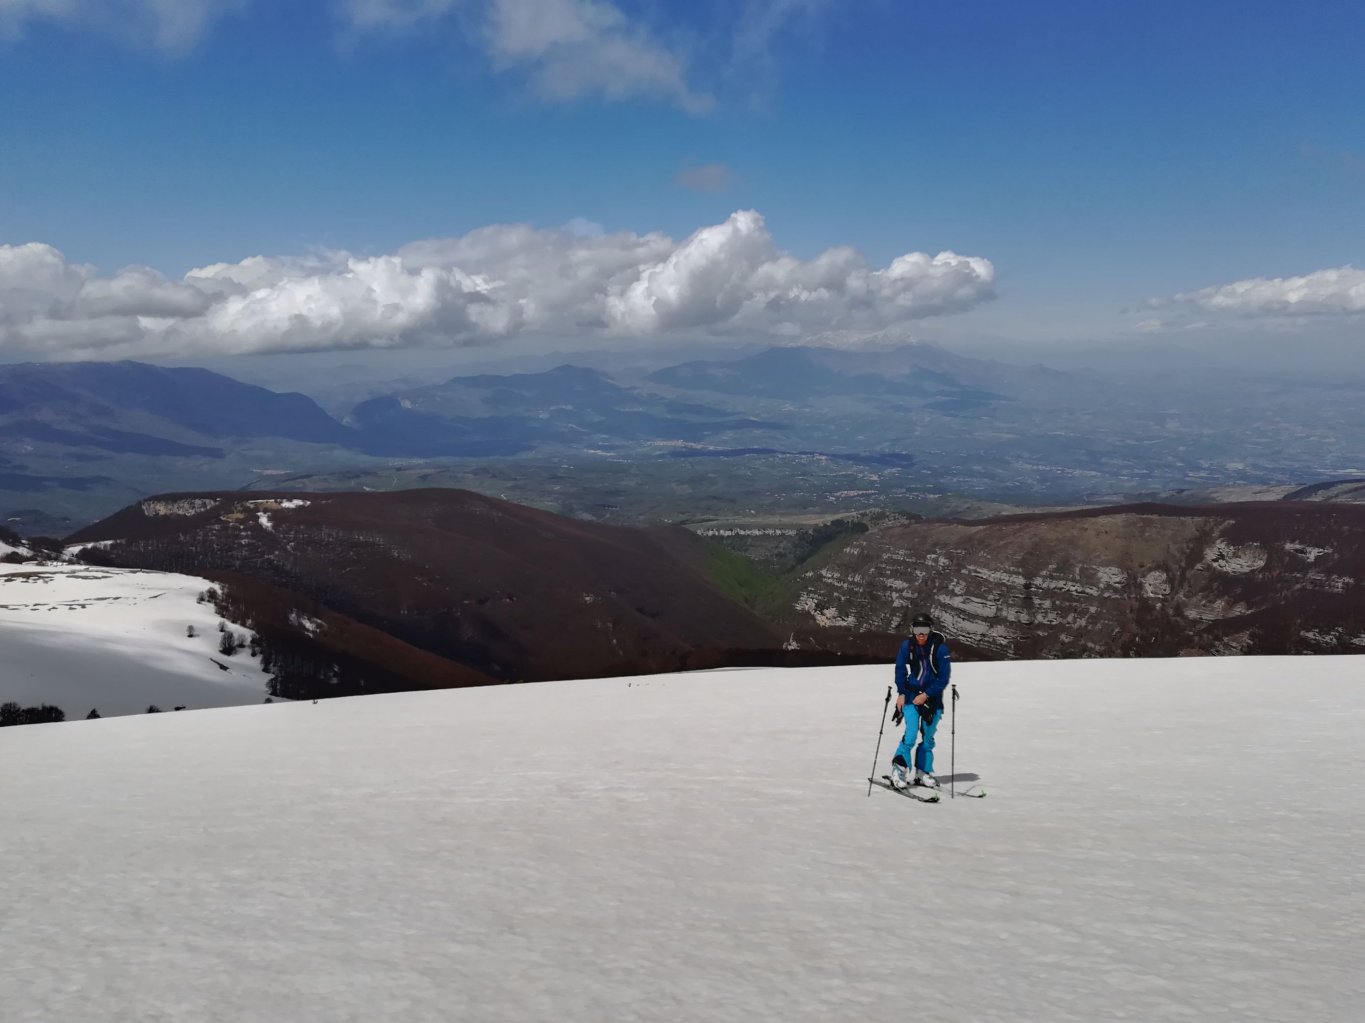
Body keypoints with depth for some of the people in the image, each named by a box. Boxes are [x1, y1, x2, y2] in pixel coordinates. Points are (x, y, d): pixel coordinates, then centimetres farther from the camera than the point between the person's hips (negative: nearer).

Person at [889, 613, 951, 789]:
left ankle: (923, 772, 18)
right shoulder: (907, 646, -7)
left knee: (928, 737, 7)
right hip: (912, 694, 0)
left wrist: (926, 695, -15)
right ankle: (899, 769, -6)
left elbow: (944, 677, -11)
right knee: (911, 734, -14)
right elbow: (900, 670, 6)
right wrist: (902, 693, -1)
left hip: (933, 697, 0)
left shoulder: (940, 648, -13)